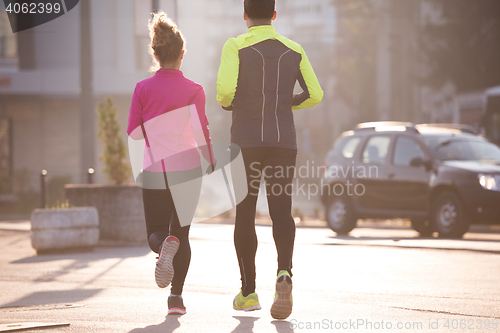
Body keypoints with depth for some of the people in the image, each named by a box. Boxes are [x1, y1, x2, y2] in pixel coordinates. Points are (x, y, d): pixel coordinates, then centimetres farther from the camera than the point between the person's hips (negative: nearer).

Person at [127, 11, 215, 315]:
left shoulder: (143, 89, -3)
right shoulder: (194, 90, -6)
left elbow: (134, 132, -3)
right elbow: (201, 132, -12)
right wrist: (212, 165, 1)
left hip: (155, 171, 0)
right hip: (188, 169, 0)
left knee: (156, 232, 11)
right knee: (182, 232, 14)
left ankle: (166, 243, -26)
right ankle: (176, 296, 6)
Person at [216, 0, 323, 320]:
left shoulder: (236, 47, -3)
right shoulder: (294, 50, 8)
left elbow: (225, 90, -16)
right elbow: (315, 94, 7)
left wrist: (227, 104, 7)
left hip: (247, 140, -2)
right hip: (285, 140, 2)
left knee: (245, 214, 9)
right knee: (281, 212, 1)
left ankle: (248, 292, 12)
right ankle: (285, 273, -27)